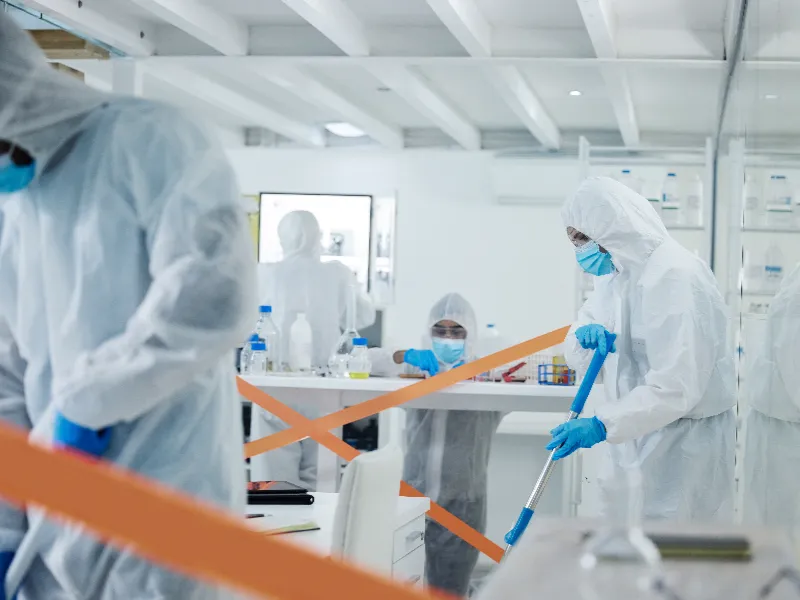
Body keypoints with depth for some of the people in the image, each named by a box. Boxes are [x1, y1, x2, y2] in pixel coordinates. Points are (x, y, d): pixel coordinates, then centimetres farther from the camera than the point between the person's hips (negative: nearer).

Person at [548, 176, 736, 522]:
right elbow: (577, 358, 12)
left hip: (683, 439, -9)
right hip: (634, 432, 9)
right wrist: (585, 336, -11)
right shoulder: (615, 275, 8)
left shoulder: (675, 277, -22)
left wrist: (603, 425, -33)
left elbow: (678, 387, -28)